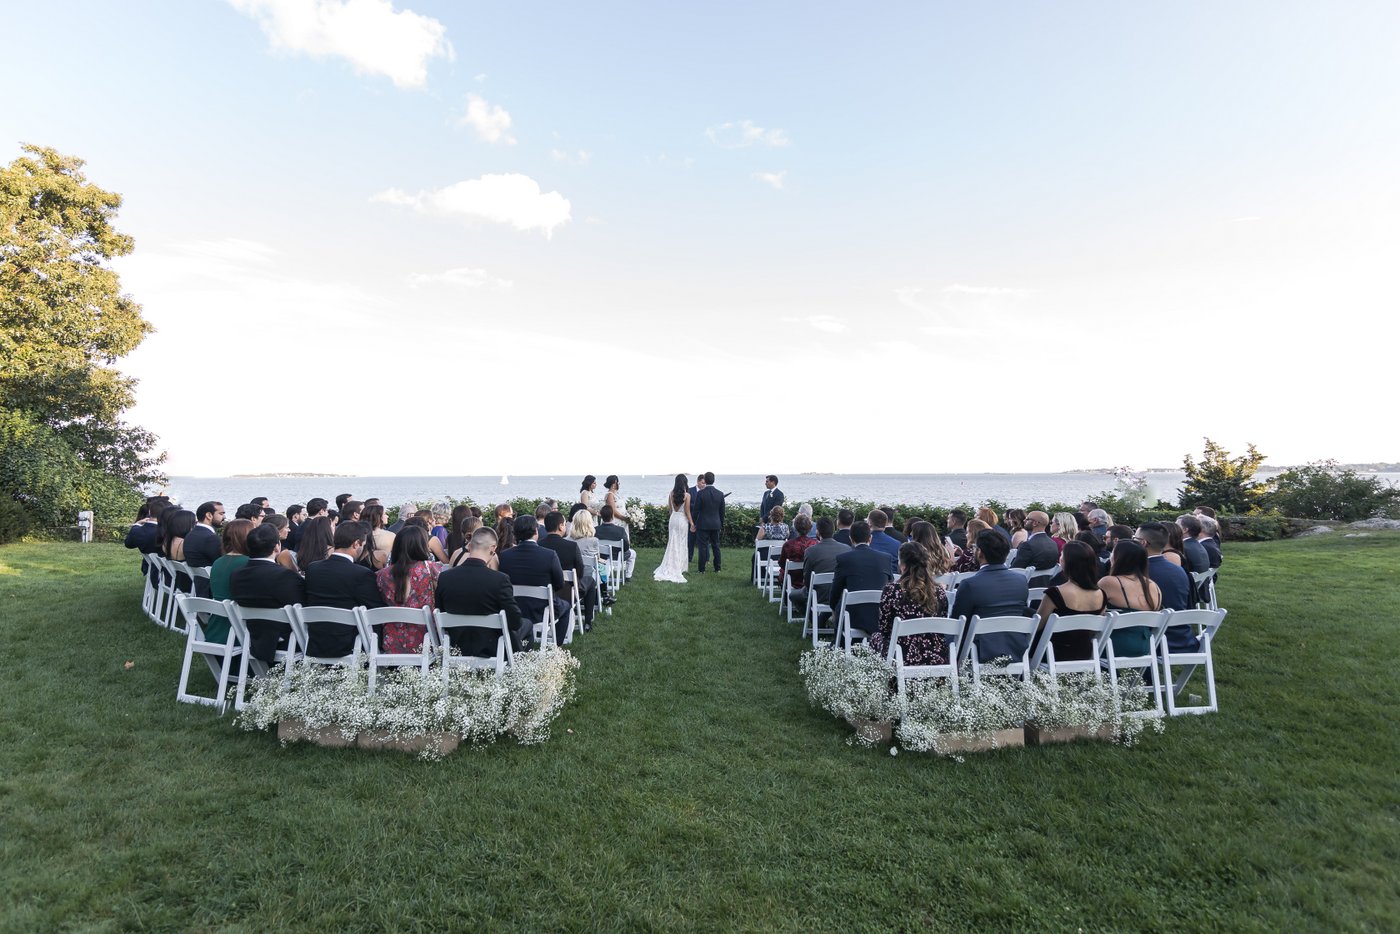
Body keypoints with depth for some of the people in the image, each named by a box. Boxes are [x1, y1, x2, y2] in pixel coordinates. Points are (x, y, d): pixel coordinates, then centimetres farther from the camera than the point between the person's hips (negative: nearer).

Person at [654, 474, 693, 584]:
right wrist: (692, 523, -1)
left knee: (672, 543, 12)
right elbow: (687, 511, -11)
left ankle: (669, 568, 14)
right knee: (681, 545, 7)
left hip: (673, 519, 4)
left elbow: (670, 508, 8)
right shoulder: (687, 495, -13)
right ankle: (678, 568, 11)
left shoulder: (672, 493, 0)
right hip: (682, 520, -4)